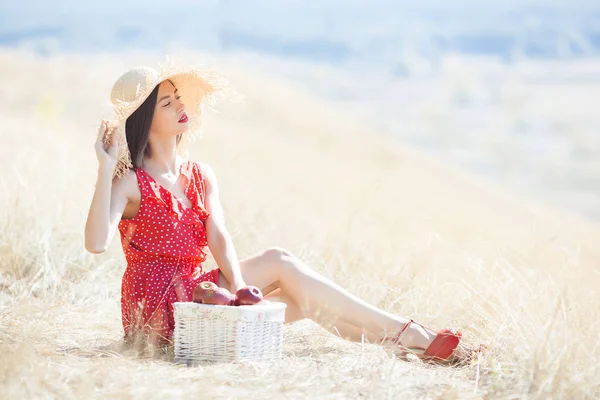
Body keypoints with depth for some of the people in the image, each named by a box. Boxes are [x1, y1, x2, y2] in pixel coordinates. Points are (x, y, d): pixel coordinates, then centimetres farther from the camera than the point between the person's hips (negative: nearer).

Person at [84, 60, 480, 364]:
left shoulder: (201, 175, 12)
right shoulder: (130, 183, -7)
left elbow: (219, 238, -4)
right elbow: (97, 243, -23)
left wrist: (240, 286, -23)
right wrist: (105, 169, -26)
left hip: (194, 292, 7)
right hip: (157, 306, -7)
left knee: (301, 299, -13)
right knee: (278, 262, -17)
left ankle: (412, 340, -18)